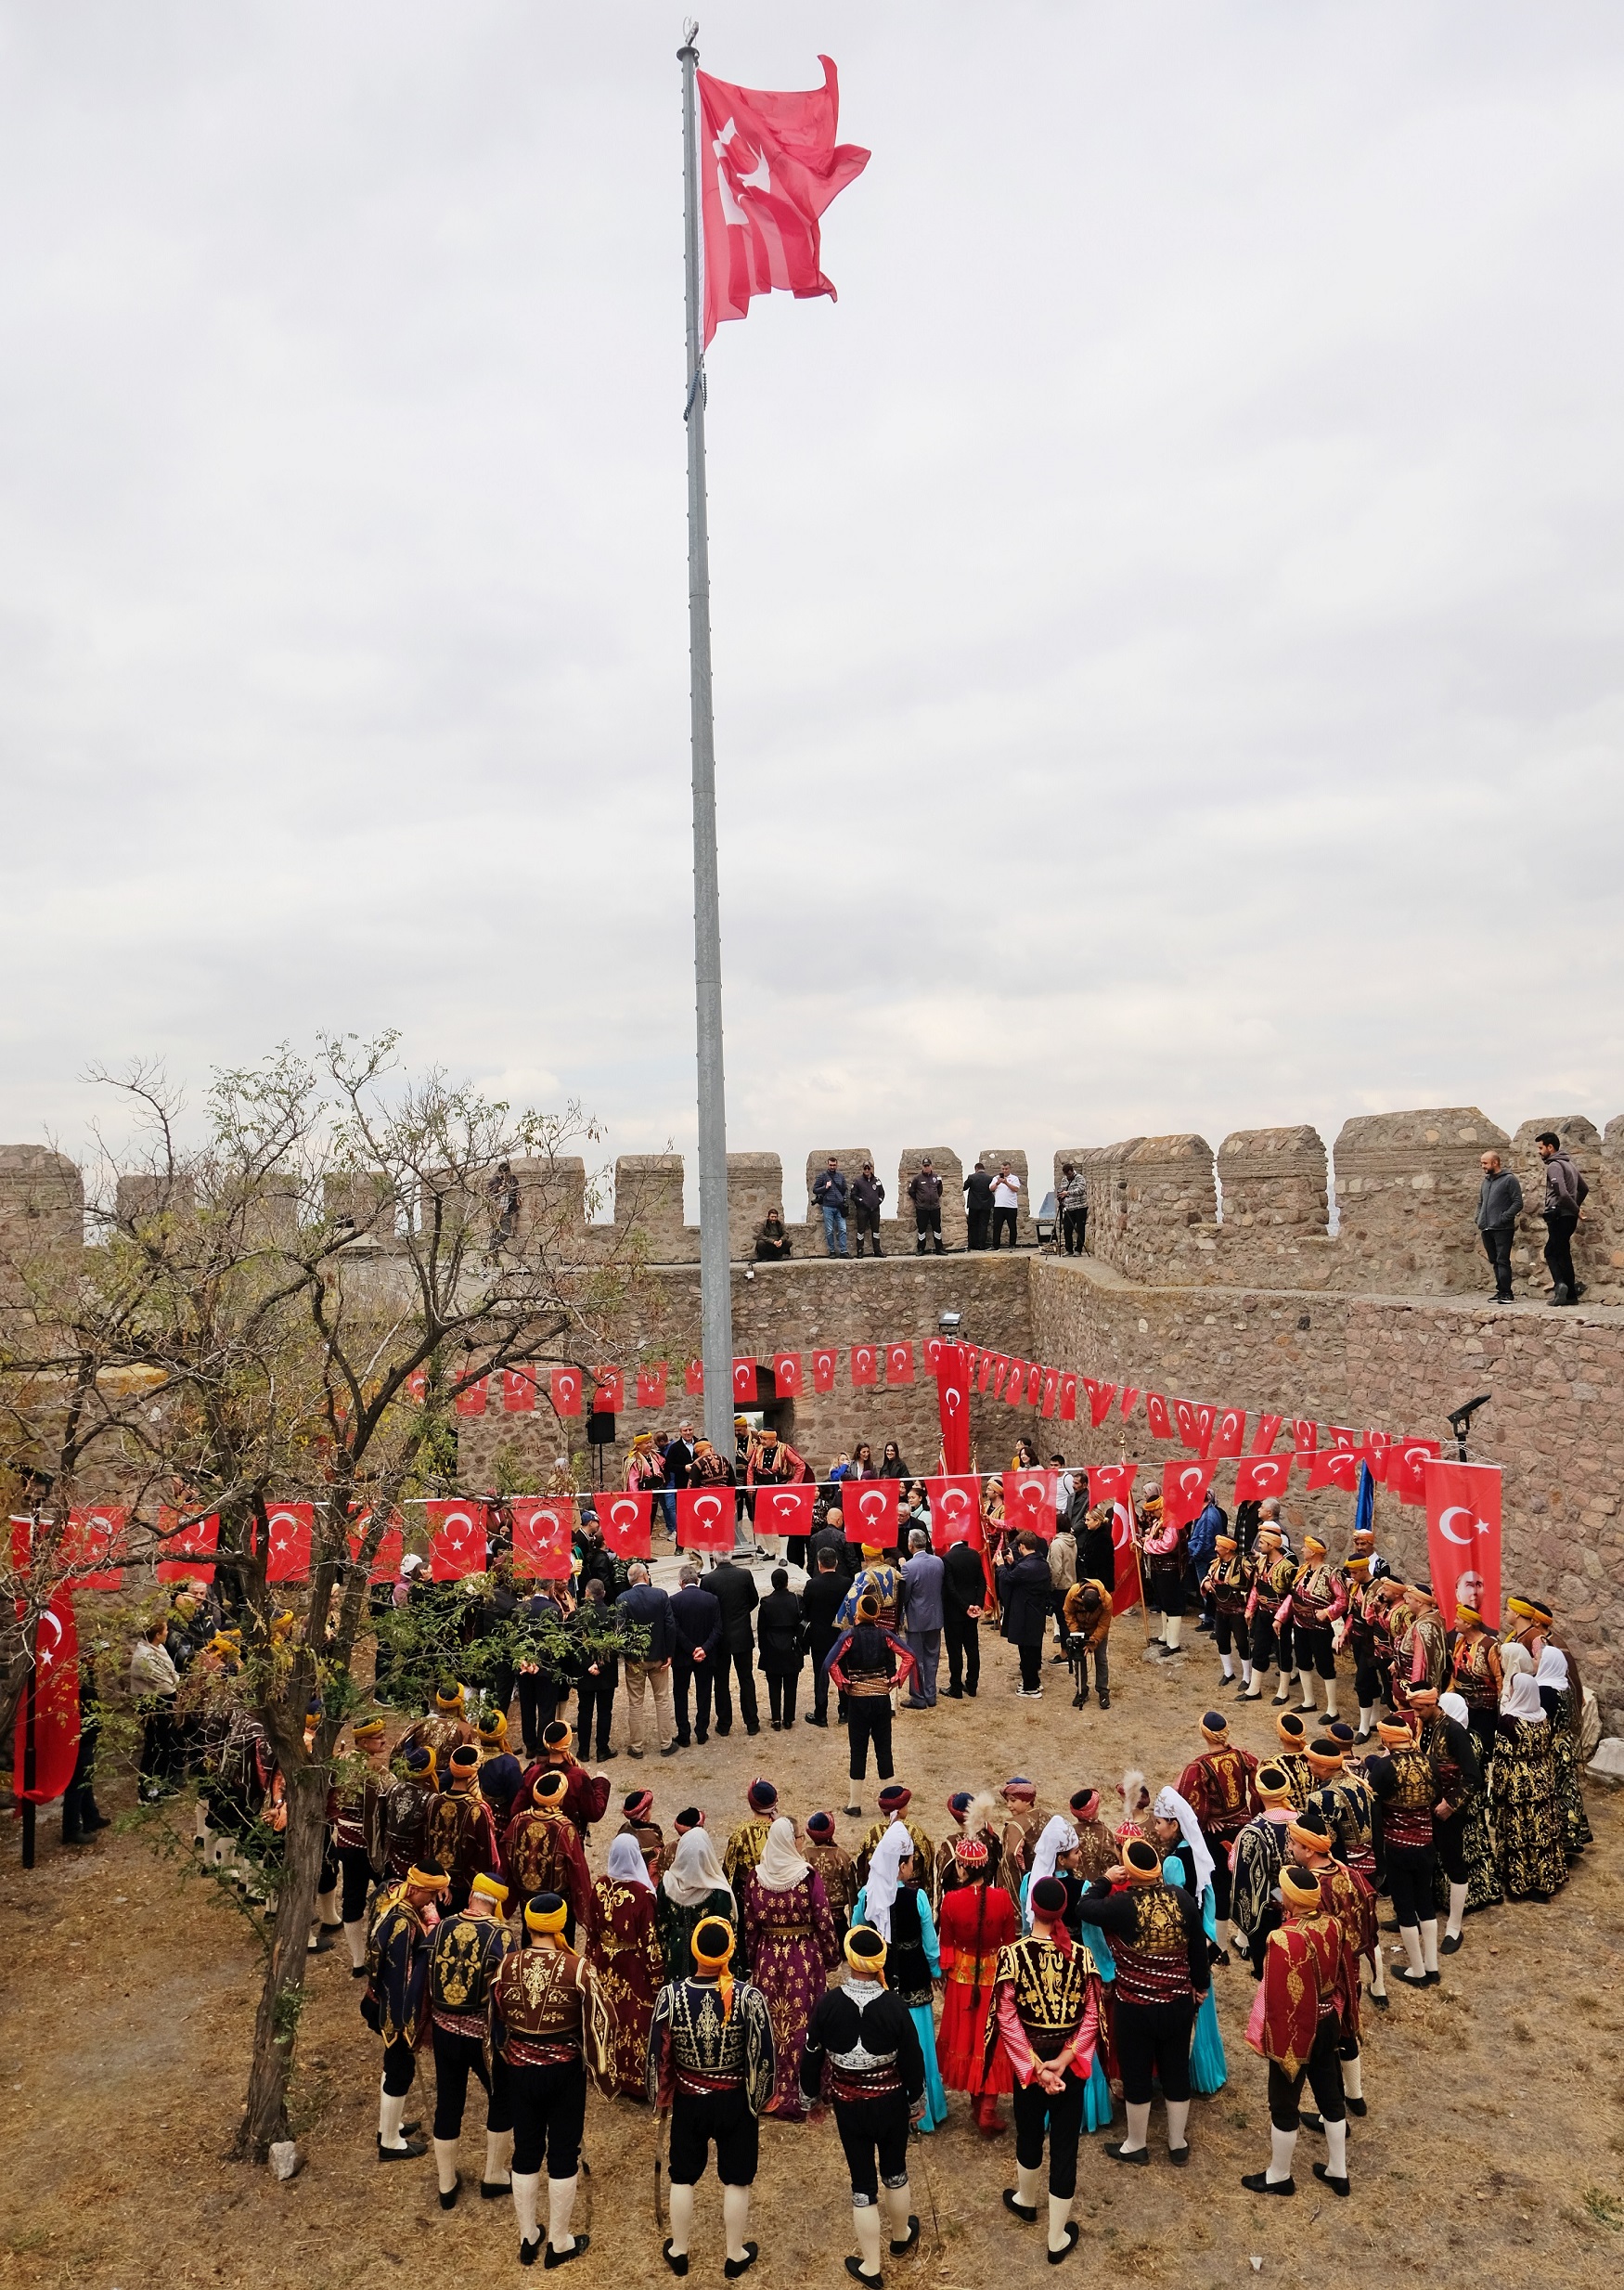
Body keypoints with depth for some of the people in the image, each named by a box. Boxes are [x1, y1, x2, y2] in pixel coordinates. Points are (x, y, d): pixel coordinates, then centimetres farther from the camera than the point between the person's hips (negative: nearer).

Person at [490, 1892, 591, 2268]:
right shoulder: (577, 1968, -19)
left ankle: (527, 2238, 32)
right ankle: (559, 2243, 25)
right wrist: (591, 2063, 9)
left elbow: (496, 2023, 2)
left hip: (520, 2069, 3)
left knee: (526, 2151, 18)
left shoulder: (506, 1965, -10)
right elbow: (590, 2026, -9)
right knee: (563, 2153, 13)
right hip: (564, 2070, -3)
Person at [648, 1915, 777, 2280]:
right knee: (736, 2180, 18)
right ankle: (735, 2257, 32)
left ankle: (678, 2252, 36)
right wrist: (757, 2101, 4)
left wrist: (662, 2097, 9)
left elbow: (657, 2055, -8)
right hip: (735, 2102, -1)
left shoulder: (670, 1994, -19)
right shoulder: (750, 1997, -22)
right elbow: (762, 2058, -13)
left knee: (683, 2178, 21)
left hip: (688, 2101, 1)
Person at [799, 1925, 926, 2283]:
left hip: (848, 2105, 0)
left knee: (862, 2181, 13)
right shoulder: (894, 2005, -22)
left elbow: (812, 2053, -7)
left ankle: (870, 2266, 24)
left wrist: (810, 2094, 10)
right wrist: (916, 2099, 7)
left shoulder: (828, 2003, -19)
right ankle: (901, 2237, 47)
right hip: (890, 2102, 0)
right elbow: (912, 2058, -11)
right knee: (894, 2172, 24)